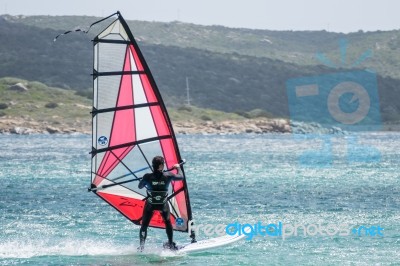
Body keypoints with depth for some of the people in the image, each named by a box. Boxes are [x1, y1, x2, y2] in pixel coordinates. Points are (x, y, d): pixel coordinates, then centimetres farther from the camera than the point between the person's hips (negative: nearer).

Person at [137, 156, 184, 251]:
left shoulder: (147, 177, -18)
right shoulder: (167, 176, -17)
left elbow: (140, 186, 0)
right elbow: (180, 177, 0)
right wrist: (178, 168, 19)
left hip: (150, 204, -1)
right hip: (163, 204, 1)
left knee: (144, 225, 10)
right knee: (168, 222, 25)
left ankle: (142, 245, -4)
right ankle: (170, 244, 31)